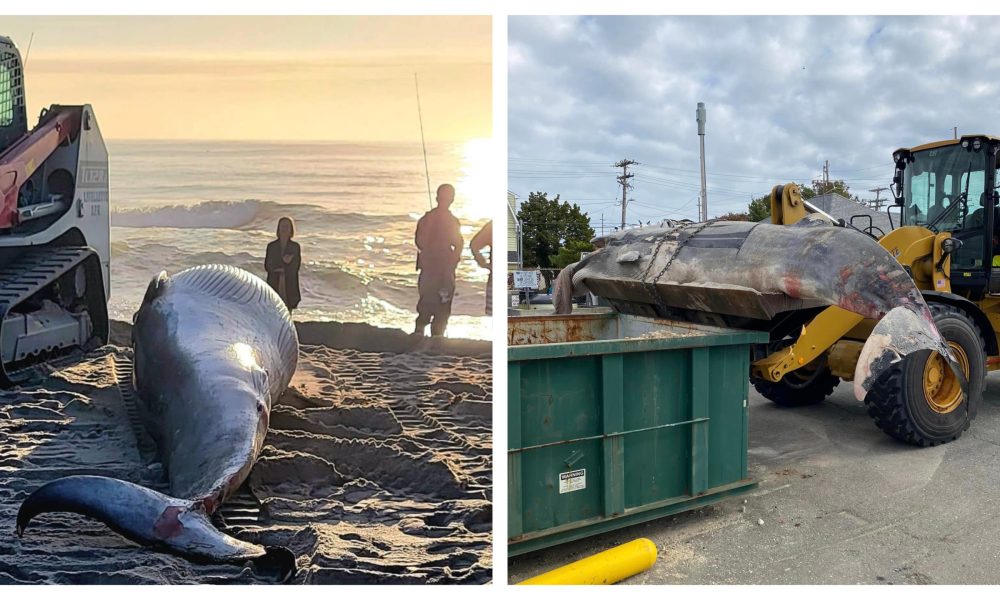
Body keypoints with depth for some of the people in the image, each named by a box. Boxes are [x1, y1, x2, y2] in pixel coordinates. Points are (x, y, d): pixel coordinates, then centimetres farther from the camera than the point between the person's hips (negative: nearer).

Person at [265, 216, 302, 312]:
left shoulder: (295, 247, 4)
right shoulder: (271, 246, 6)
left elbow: (296, 266, 1)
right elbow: (267, 266, 3)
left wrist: (278, 267, -10)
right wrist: (284, 263, -11)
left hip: (289, 284, 0)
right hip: (274, 284, 0)